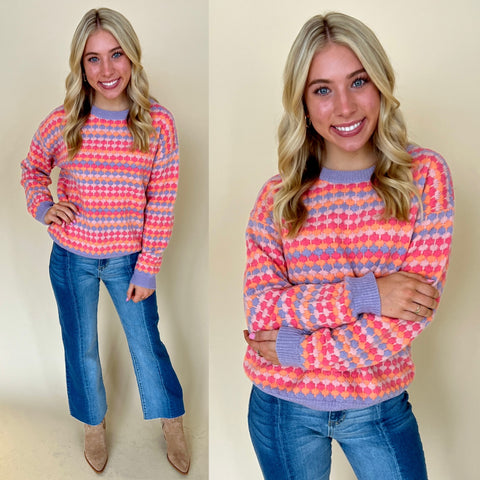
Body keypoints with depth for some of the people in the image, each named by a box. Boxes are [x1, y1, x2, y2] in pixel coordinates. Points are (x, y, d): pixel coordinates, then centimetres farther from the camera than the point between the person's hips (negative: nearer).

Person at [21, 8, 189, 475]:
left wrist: (147, 269, -8)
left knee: (147, 344, 13)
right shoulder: (62, 122, -10)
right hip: (72, 259, 1)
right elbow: (31, 169, 9)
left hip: (128, 259, -1)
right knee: (82, 348, 18)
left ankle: (173, 427, 38)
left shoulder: (158, 124, -13)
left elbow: (162, 202, -9)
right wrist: (42, 207, -11)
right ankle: (94, 426, 44)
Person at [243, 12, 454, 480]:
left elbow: (416, 310, -14)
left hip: (379, 406, -1)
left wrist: (293, 349, -16)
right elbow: (258, 308, -13)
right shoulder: (277, 196, -5)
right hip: (282, 408, 1)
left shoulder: (423, 174, -8)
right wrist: (363, 292, -25)